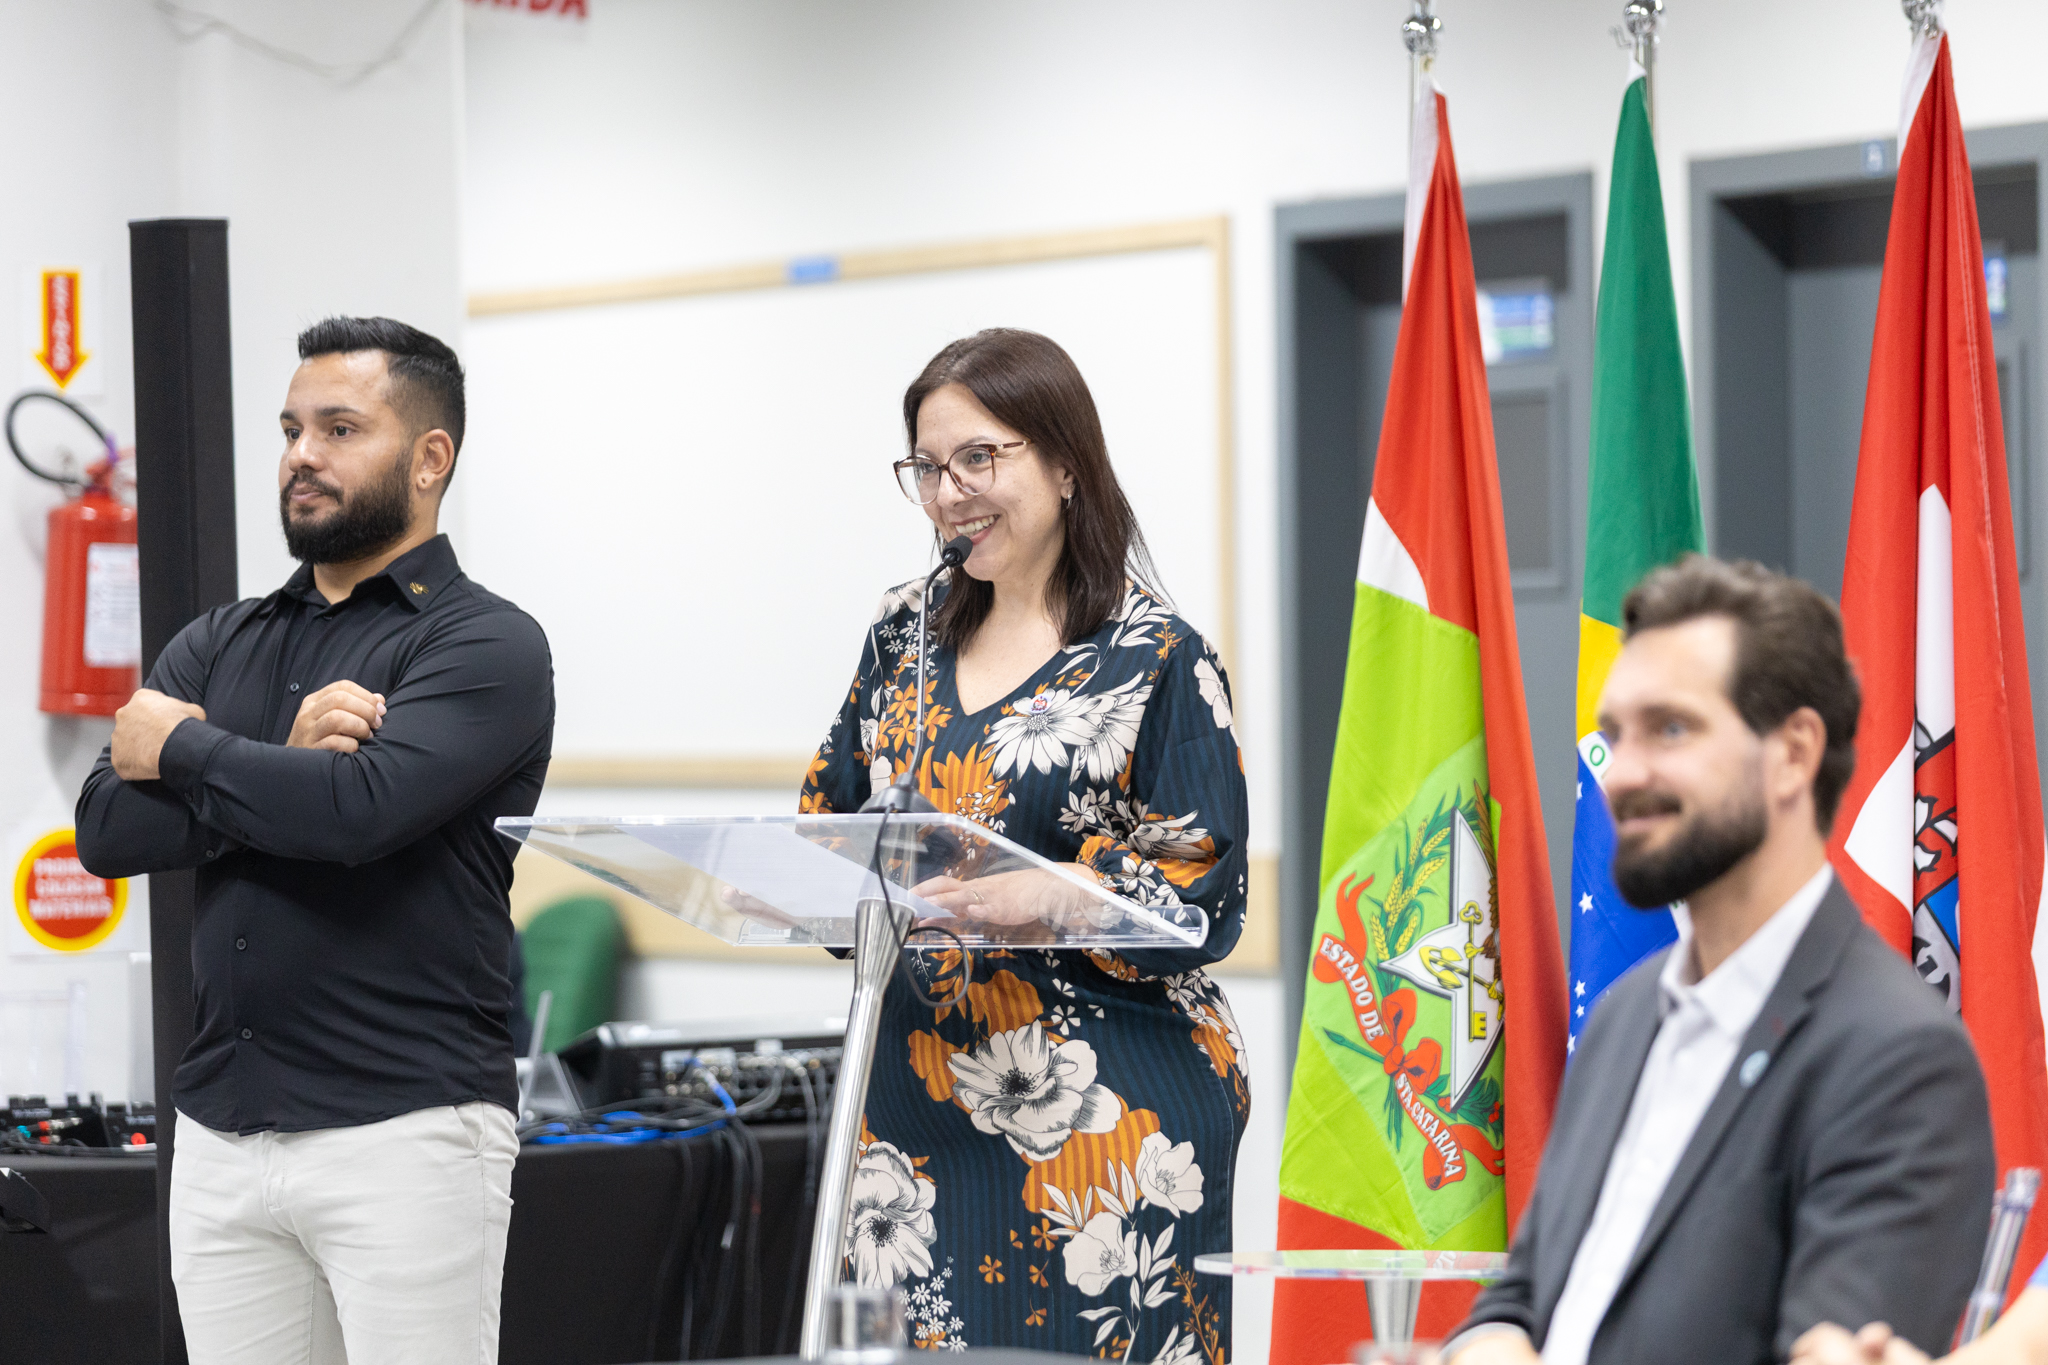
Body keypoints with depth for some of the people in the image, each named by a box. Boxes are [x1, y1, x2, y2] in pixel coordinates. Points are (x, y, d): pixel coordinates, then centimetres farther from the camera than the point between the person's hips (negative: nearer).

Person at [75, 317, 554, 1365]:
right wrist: (281, 771, -11)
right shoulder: (219, 644, 16)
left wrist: (184, 748, -3)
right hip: (219, 1137, 6)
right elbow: (107, 832, 3)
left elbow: (361, 810, -19)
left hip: (406, 1133, -5)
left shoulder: (485, 644, -2)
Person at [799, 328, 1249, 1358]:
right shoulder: (906, 636, 14)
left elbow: (1204, 898, -9)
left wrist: (1035, 900, -25)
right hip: (923, 1099, 5)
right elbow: (836, 817, 18)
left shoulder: (1156, 659, -5)